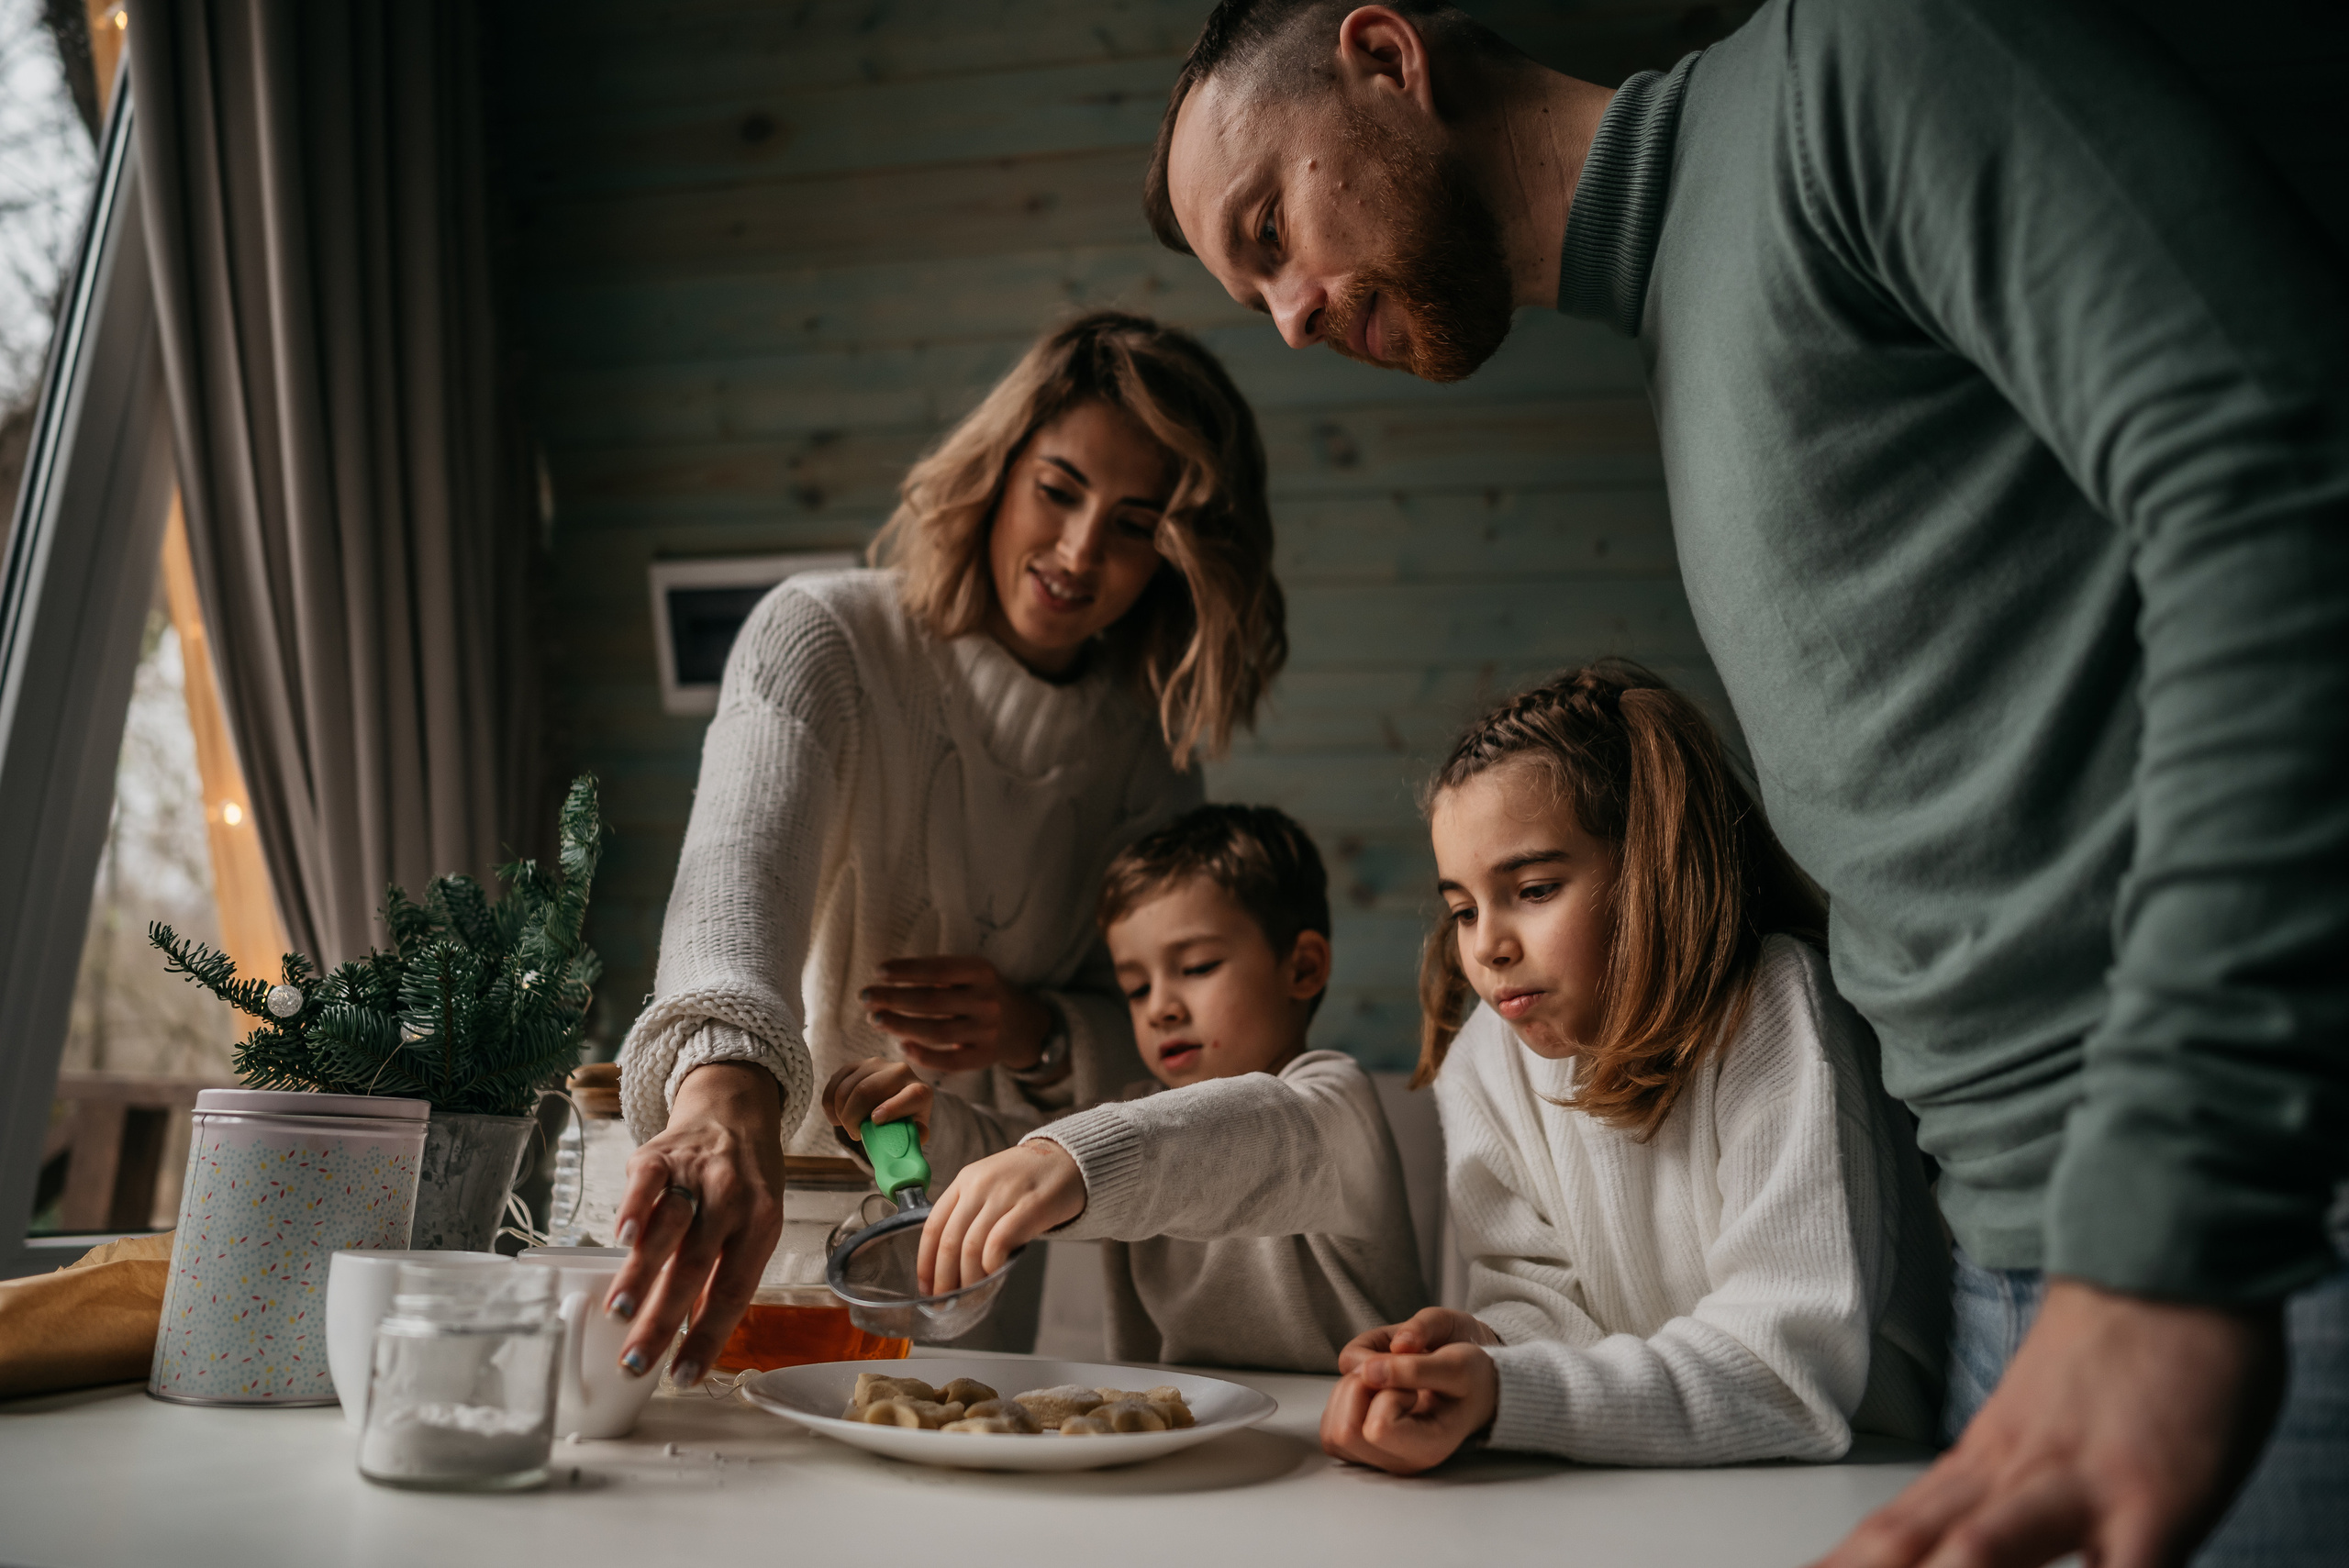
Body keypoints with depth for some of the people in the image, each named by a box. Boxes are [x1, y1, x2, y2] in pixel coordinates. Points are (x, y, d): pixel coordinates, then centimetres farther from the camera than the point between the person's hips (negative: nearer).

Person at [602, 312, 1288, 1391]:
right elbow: (738, 873, -31)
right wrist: (726, 1088, -51)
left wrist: (1039, 1038, -15)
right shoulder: (823, 642, -11)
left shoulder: (1149, 750, 1)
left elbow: (1155, 1037, 7)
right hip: (775, 1210, -2)